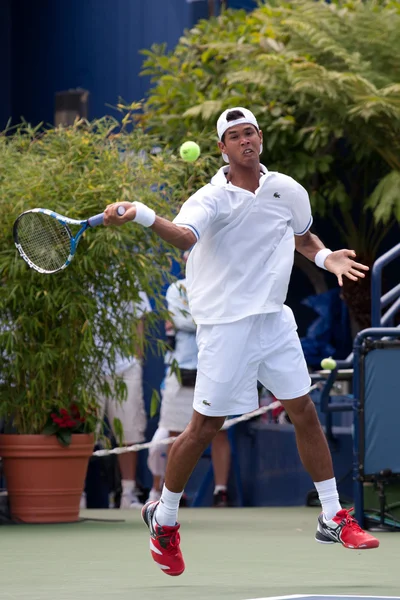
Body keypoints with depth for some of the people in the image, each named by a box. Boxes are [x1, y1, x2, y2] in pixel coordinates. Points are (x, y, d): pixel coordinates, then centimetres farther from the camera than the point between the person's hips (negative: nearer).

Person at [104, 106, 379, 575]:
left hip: (274, 320, 5)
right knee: (204, 427, -2)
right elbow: (185, 236, -33)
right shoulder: (211, 199, -12)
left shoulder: (288, 190, 4)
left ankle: (332, 519, 15)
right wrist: (142, 216, -52)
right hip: (225, 322, -5)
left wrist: (324, 256, 1)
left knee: (304, 412, 5)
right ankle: (163, 520, 16)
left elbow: (303, 236, 23)